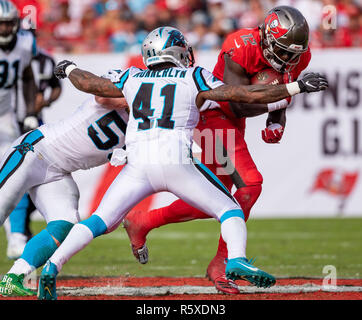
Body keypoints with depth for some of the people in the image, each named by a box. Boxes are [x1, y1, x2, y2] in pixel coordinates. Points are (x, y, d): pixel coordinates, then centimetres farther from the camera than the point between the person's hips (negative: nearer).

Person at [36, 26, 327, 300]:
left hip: (138, 165, 3)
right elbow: (243, 95, 5)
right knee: (230, 211, 8)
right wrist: (297, 87, 11)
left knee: (100, 222, 11)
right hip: (176, 161, -3)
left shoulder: (134, 79, 20)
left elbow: (87, 83, 31)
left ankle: (52, 266, -6)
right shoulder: (193, 79, 12)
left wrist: (68, 69, 53)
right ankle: (236, 259, -20)